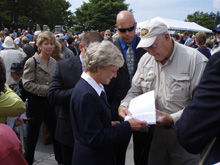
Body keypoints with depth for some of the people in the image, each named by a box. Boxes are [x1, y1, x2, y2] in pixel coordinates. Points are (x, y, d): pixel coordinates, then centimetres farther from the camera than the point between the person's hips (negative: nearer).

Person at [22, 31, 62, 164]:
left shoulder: (54, 62, 9)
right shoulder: (32, 62, -10)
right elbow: (27, 84, -16)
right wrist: (47, 90, -20)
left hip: (51, 102, 6)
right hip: (36, 102, -6)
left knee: (56, 133, 15)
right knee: (32, 136, 4)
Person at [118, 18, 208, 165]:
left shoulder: (195, 59, -14)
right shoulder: (146, 59, 6)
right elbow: (136, 89, 11)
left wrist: (173, 118, -26)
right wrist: (124, 105, -9)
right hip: (156, 132, 5)